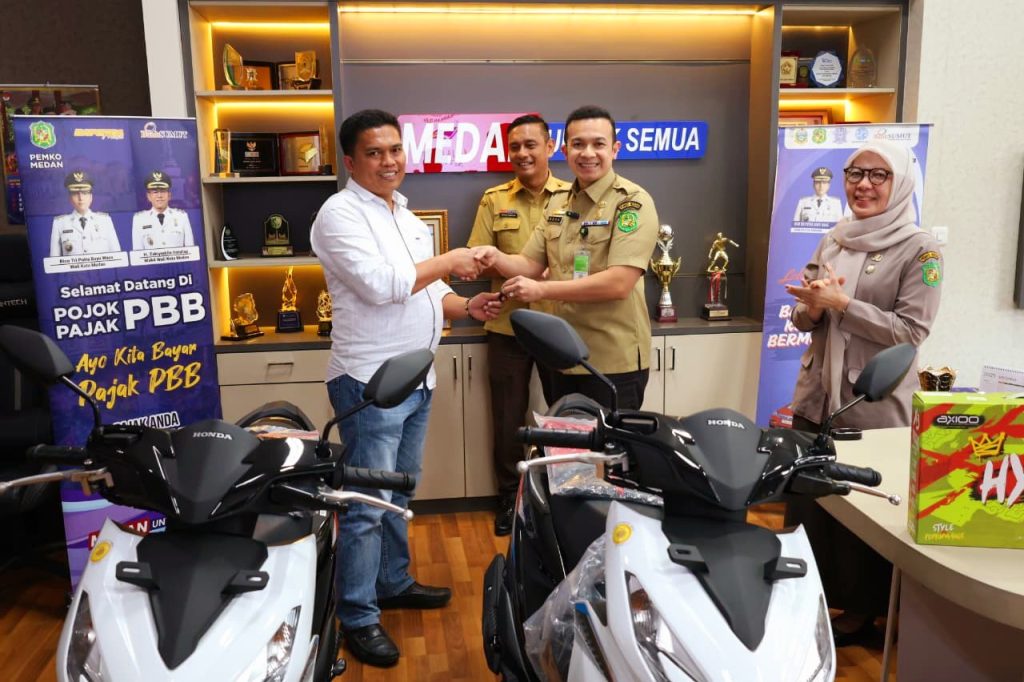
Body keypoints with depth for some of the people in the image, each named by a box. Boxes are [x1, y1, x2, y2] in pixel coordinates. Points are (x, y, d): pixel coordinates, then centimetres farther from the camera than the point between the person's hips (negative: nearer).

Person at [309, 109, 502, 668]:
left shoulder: (407, 217, 16)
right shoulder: (340, 213, -12)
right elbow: (381, 285, -23)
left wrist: (466, 307, 2)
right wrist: (447, 261, -13)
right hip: (370, 382, -9)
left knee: (399, 493, 20)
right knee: (367, 505, -2)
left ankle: (393, 583, 36)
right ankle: (358, 618, 11)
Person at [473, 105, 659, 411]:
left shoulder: (632, 202, -13)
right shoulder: (558, 204, 10)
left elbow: (618, 283, -23)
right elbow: (530, 264, 11)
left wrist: (542, 290, -20)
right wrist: (495, 257, -11)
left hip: (613, 363, -7)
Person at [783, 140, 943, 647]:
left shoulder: (919, 249, -8)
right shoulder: (832, 241, 9)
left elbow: (911, 331, -16)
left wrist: (842, 303, -20)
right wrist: (812, 308, -12)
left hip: (874, 406, -5)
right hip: (816, 397, 6)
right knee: (806, 502, 15)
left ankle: (863, 611, 29)